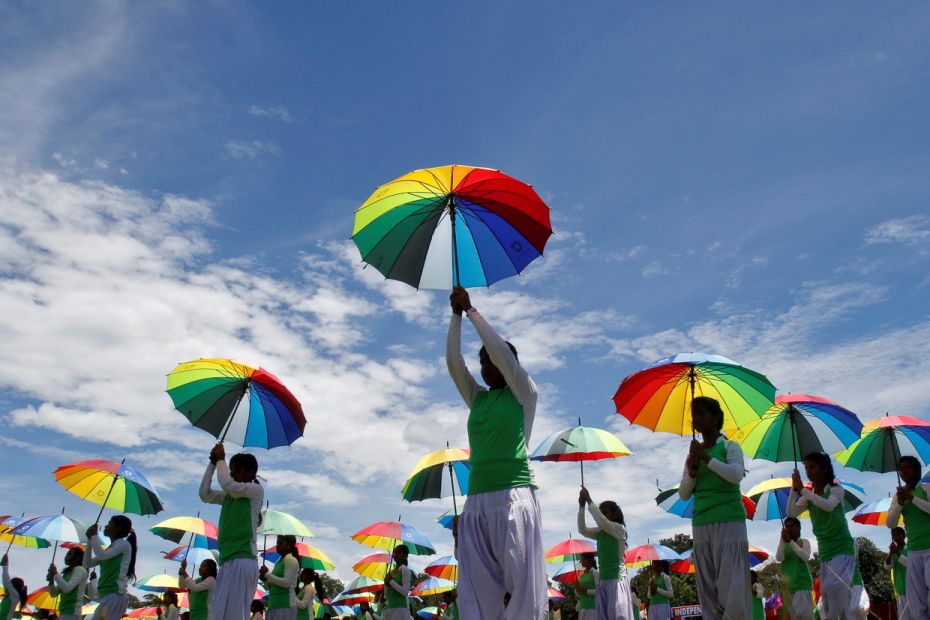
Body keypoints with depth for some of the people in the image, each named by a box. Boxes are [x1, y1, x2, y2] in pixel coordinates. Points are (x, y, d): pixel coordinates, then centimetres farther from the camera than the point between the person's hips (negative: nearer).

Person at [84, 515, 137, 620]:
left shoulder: (123, 544, -4)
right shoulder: (110, 548, 24)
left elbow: (101, 555, -18)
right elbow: (87, 564, 23)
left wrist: (94, 536, -3)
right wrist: (90, 540, 16)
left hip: (115, 595, -9)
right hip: (108, 595, 9)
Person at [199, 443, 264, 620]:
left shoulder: (256, 490, -2)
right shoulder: (230, 495, 21)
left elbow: (227, 484, -17)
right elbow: (205, 494, 14)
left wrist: (221, 460, -2)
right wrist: (213, 463, 10)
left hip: (242, 561, -8)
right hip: (227, 561, 8)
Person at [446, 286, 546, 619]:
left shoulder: (524, 393, 7)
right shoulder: (477, 398, 21)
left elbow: (500, 351, -4)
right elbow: (453, 361, 11)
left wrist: (472, 310, 1)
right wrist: (456, 314, 7)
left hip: (513, 496, -5)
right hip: (476, 501, 5)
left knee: (525, 586, -8)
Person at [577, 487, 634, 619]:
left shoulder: (620, 529, -6)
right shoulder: (600, 533, 13)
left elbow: (602, 522, -21)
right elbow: (582, 530, 8)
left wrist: (589, 500, -18)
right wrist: (581, 506, -1)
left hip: (617, 580, -7)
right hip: (603, 581, 7)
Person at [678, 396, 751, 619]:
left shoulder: (729, 446, 4)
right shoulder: (693, 454, 16)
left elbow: (736, 475, -15)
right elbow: (684, 494, 13)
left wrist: (706, 457, -12)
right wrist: (691, 473, -5)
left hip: (729, 522, -5)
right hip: (700, 525, 5)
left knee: (731, 585, -12)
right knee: (707, 588, 2)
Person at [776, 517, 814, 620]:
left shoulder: (804, 542, 3)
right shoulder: (783, 544, 10)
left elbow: (806, 557, -16)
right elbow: (779, 558, -9)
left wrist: (791, 541, -24)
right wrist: (782, 540, -23)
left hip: (802, 583, -3)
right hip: (788, 585, 3)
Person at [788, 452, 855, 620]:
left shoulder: (836, 489, -6)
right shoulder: (808, 496, 7)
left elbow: (829, 505, -28)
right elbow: (791, 513, -8)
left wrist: (803, 489, -27)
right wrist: (794, 489, -19)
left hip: (842, 549, -6)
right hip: (825, 552, 6)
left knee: (832, 586, -28)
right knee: (827, 601, 5)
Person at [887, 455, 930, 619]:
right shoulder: (897, 496, 14)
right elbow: (890, 524, 5)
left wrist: (912, 497, -17)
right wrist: (899, 503, -8)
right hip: (913, 552, 5)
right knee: (916, 606, 0)